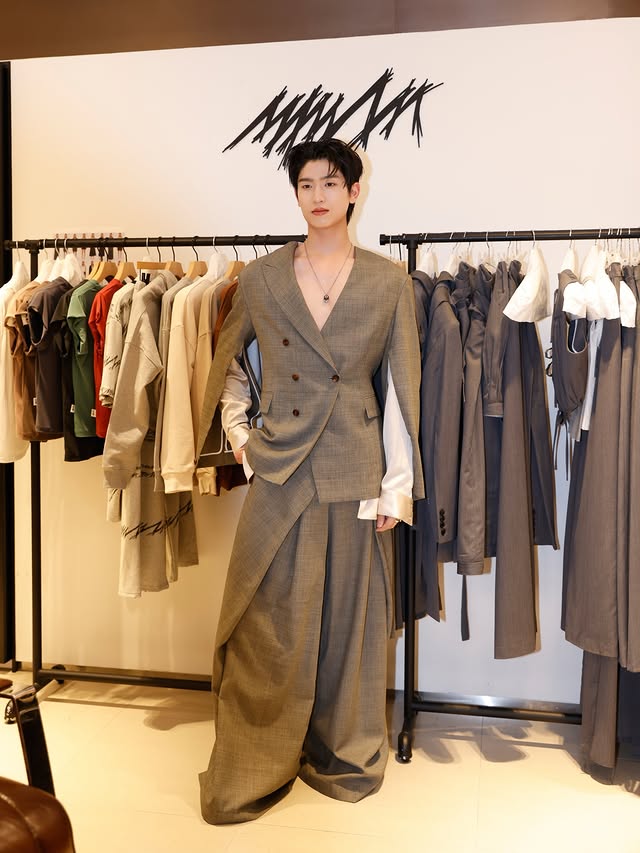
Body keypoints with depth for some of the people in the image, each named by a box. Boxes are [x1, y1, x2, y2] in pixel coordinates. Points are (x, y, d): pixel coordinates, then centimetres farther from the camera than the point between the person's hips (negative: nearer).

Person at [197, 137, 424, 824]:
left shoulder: (389, 284, 2)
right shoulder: (261, 278, 3)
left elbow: (403, 390, 0)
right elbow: (226, 361, 17)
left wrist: (397, 485, -3)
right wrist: (238, 432, 8)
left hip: (357, 471, 0)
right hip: (279, 470, 0)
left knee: (350, 614, 10)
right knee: (268, 622, 6)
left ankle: (344, 755, 32)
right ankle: (254, 768, 25)